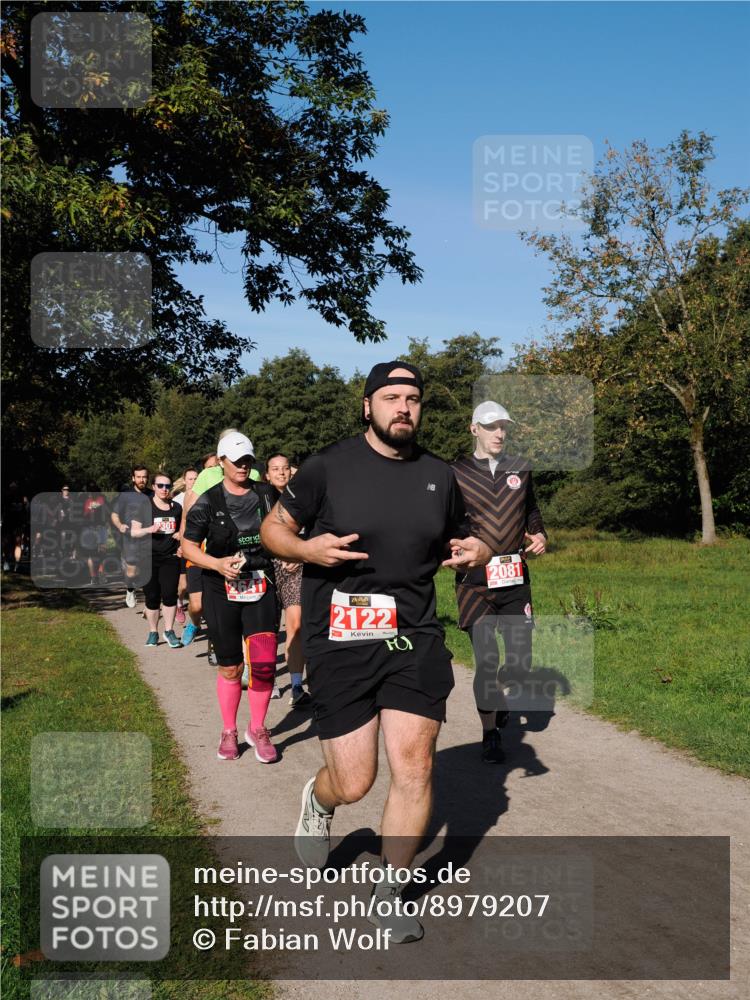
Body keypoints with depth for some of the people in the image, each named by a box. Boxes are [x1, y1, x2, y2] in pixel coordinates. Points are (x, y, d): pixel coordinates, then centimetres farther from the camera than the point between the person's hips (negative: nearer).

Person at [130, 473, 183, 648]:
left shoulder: (176, 507, 9)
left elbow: (182, 528, 24)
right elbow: (133, 532, -2)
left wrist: (180, 534, 2)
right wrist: (149, 529, -20)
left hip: (170, 557, 2)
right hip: (149, 559, -2)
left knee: (170, 594, -5)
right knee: (152, 597, 3)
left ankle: (169, 631, 8)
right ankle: (153, 632, 16)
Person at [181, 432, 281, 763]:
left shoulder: (266, 494, 6)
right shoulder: (208, 502, -2)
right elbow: (188, 545, 1)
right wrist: (218, 564, -14)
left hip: (261, 588, 1)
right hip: (222, 591, -1)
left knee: (264, 662, -11)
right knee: (230, 667, 9)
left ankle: (257, 729, 10)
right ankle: (229, 732, 28)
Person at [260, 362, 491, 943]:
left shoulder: (439, 475, 9)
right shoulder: (329, 467, -3)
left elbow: (456, 541, 23)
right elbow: (273, 530, 4)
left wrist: (475, 552, -1)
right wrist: (308, 548, -17)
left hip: (415, 638, 3)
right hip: (339, 641, -3)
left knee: (415, 767, -5)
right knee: (353, 784, 1)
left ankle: (389, 890, 18)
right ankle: (318, 801, 40)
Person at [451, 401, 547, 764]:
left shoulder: (519, 470, 12)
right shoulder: (456, 474, 1)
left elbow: (531, 512, 25)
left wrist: (539, 536, 6)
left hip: (515, 578, 3)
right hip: (475, 580, -3)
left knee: (521, 658, 4)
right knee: (486, 659, -3)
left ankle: (502, 697, 37)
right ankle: (490, 732, 15)